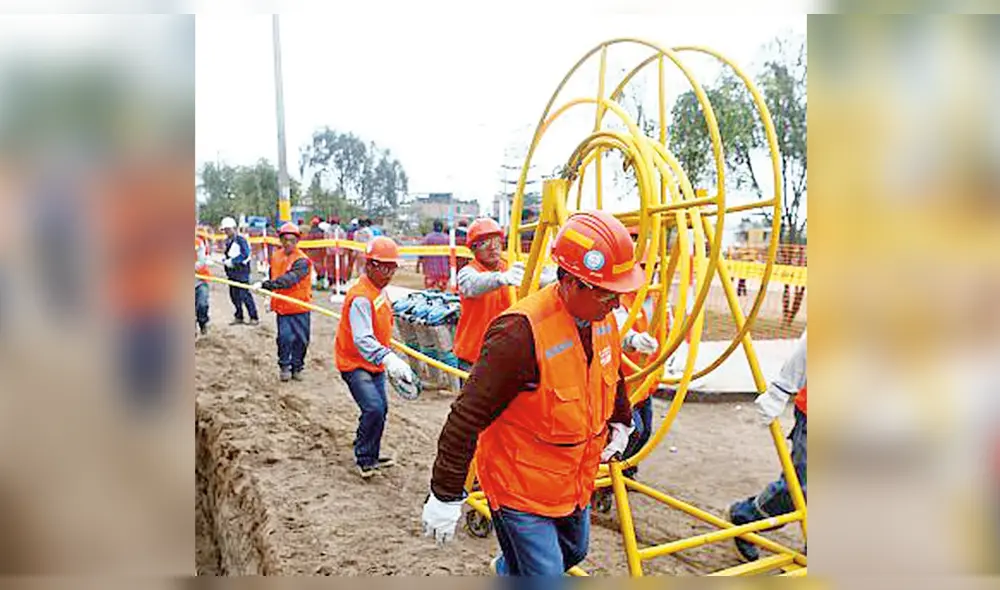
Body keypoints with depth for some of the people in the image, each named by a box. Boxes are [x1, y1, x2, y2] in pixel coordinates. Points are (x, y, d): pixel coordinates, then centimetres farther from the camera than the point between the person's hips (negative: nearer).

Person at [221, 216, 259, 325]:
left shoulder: (240, 240, -10)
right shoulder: (227, 241, 16)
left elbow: (245, 254, -18)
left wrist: (232, 261, -18)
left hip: (241, 271, -9)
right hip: (231, 272, 9)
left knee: (244, 295, -9)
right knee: (234, 295, 11)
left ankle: (254, 317, -2)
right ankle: (239, 316, 22)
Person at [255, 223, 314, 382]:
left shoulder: (302, 260, -15)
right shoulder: (276, 256, 6)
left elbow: (289, 279, -29)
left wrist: (265, 285, -36)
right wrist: (271, 297, 18)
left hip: (300, 307, -3)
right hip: (282, 306, 3)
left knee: (301, 339, 3)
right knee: (285, 337, -4)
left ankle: (297, 367, 21)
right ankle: (284, 366, 14)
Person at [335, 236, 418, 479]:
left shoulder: (380, 291, 5)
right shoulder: (361, 297, -26)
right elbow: (362, 340, -39)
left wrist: (393, 361, 26)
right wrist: (389, 359, -53)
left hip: (375, 362, 10)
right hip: (355, 363, -9)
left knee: (381, 409, 15)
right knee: (374, 408, -21)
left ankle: (371, 456, 32)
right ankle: (363, 458, -1)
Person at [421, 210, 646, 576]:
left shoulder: (603, 319, -5)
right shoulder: (521, 332, -31)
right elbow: (467, 418, -26)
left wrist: (621, 423, 26)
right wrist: (446, 496, -21)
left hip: (574, 483, 8)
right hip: (519, 489, -8)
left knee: (573, 553, 28)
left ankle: (504, 570, 55)